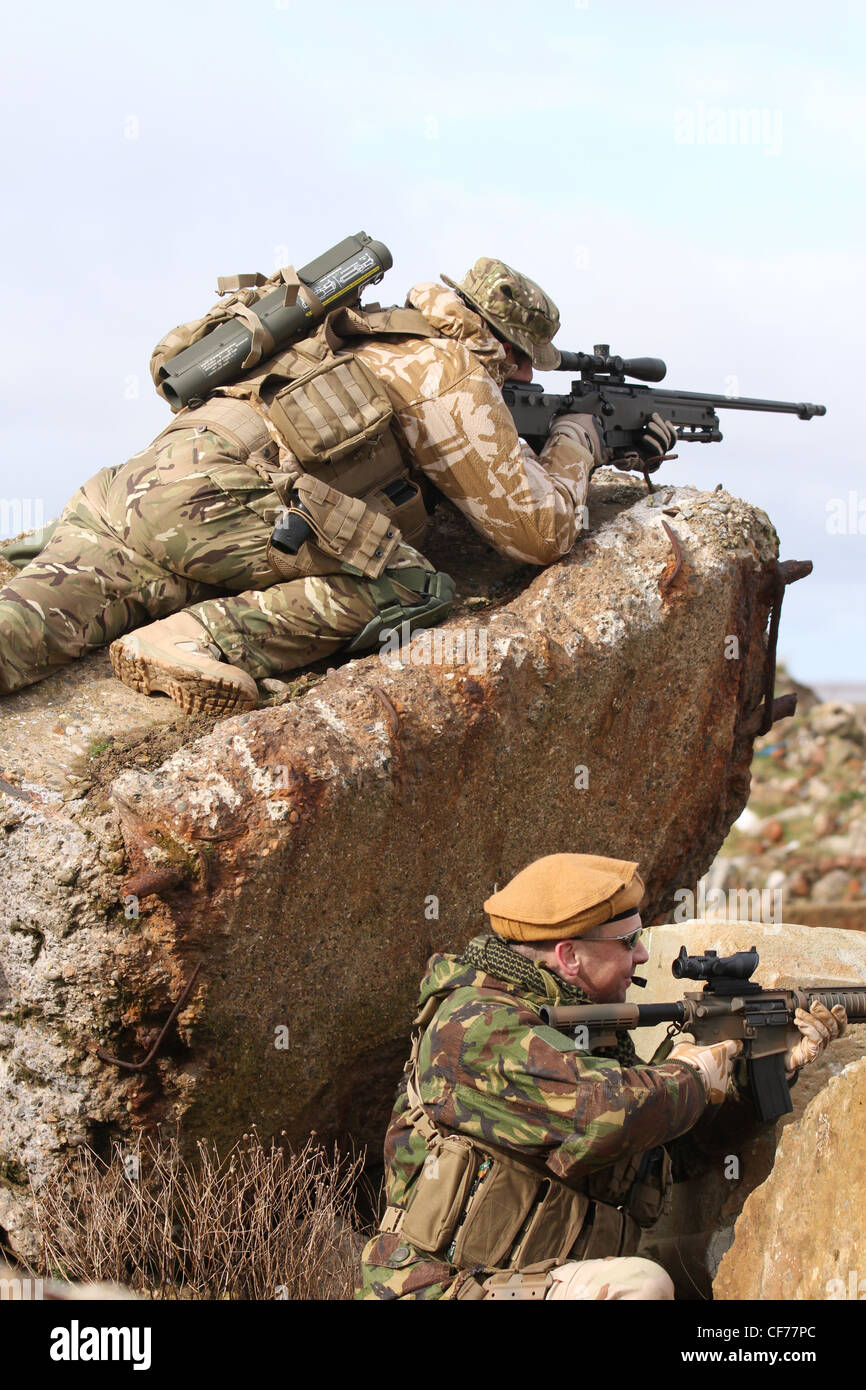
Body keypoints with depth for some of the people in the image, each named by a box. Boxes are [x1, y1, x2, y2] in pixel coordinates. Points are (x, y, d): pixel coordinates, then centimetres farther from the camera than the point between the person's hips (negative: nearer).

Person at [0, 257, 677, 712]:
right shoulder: (453, 371, 5)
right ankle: (202, 641, -24)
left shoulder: (386, 343, 31)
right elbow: (542, 530, 5)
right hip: (209, 499, -8)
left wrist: (619, 442, 48)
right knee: (412, 589, -7)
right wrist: (579, 439, 25)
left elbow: (475, 467, 47)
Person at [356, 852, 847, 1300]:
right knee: (640, 1282, -29)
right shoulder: (478, 1026, -17)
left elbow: (684, 1139, 16)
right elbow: (608, 1113, -30)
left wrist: (782, 1063, 8)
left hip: (545, 1282, 9)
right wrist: (690, 1075, -10)